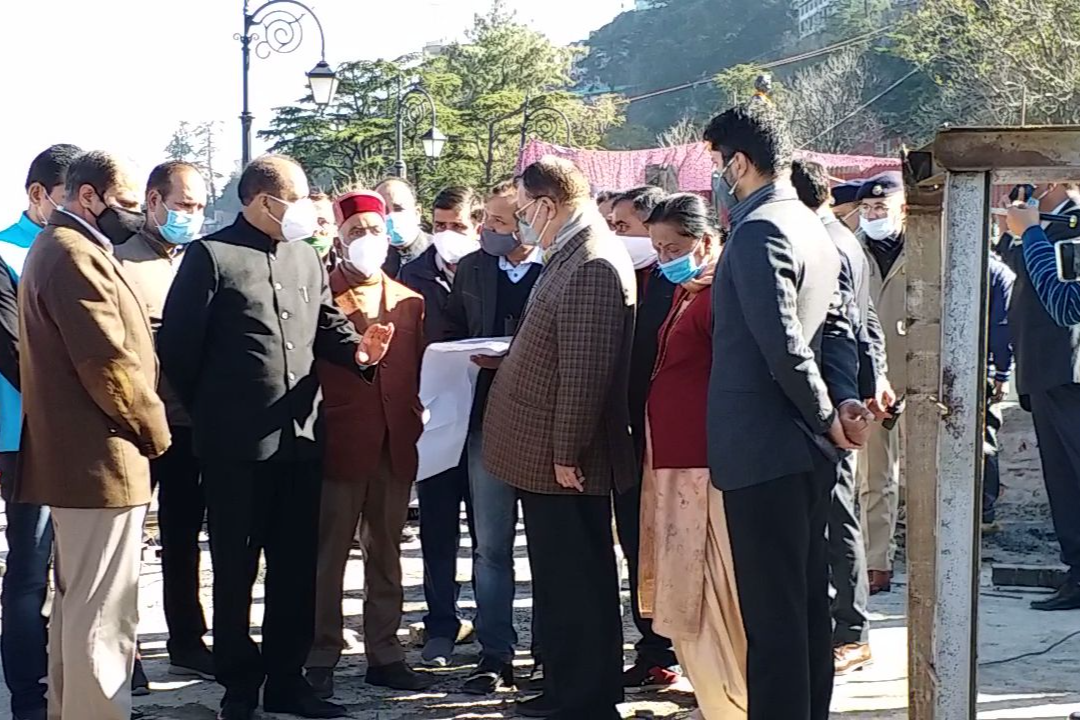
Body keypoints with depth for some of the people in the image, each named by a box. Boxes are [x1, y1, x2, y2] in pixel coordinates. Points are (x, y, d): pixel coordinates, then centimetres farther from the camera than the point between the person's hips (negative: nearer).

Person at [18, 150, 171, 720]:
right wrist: (154, 430, -9)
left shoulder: (60, 249, 18)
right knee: (102, 612, -7)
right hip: (100, 459, -11)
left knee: (76, 603, 18)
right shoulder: (74, 254, -16)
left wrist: (144, 428, 14)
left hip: (75, 456, 11)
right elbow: (108, 362, -21)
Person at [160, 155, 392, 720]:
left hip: (301, 436, 6)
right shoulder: (211, 256, -9)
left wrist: (357, 350, -8)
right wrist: (209, 413, 1)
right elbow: (178, 344, -8)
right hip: (236, 442, -6)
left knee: (297, 565, 12)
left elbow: (326, 323, 15)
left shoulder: (305, 256, 12)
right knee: (235, 568, 5)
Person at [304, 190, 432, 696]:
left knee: (386, 553, 12)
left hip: (396, 445, 5)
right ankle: (321, 658, 9)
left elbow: (418, 370, 12)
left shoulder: (410, 302, 14)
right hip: (339, 442, -5)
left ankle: (384, 654, 20)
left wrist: (416, 422, 4)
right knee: (329, 554, 2)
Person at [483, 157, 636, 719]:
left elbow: (585, 370, -22)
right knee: (559, 581, 16)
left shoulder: (592, 266, -19)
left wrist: (567, 454, -21)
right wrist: (506, 359, 12)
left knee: (575, 586, -2)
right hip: (545, 456, 10)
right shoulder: (573, 255, 13)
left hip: (563, 460, -10)